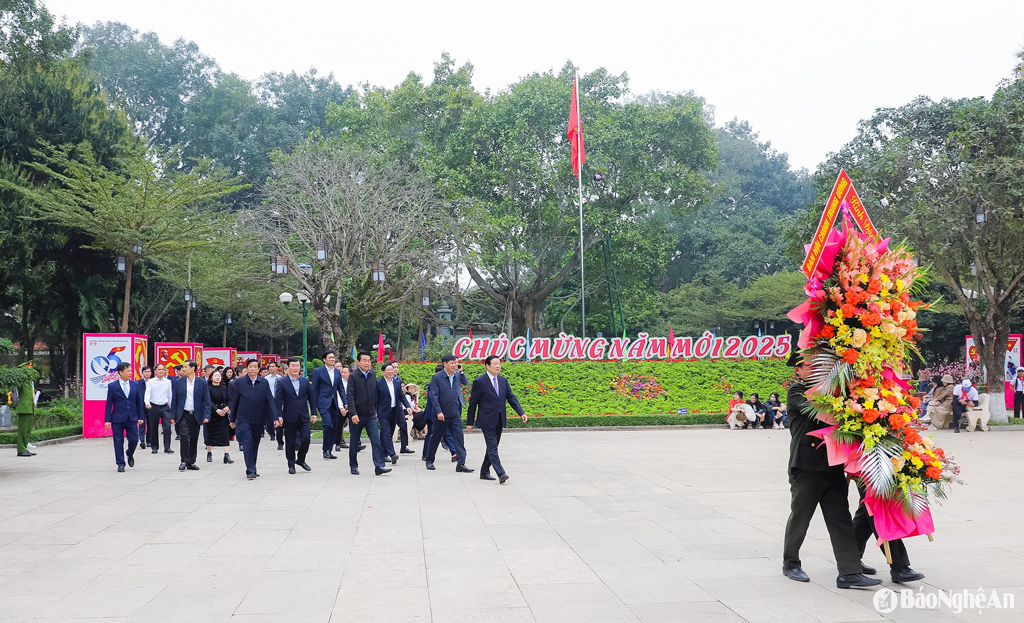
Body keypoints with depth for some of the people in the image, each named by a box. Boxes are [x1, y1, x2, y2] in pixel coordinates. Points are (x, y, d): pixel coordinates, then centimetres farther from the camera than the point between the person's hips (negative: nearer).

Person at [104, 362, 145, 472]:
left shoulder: (135, 385, 6)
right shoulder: (112, 386, -3)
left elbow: (139, 401, 10)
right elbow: (109, 404, -2)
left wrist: (140, 416, 7)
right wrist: (107, 420, -6)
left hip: (132, 418, 2)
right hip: (117, 419, -2)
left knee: (134, 440, 1)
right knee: (118, 442, 2)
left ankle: (130, 455, 31)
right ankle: (120, 463, 13)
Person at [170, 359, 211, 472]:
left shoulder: (202, 382, 1)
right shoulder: (179, 382, 3)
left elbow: (206, 400, 1)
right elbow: (174, 400, 6)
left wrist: (206, 415, -8)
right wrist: (173, 416, 0)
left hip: (196, 415, 1)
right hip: (183, 415, 0)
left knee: (194, 439, 6)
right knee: (185, 437, -12)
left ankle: (191, 462, 17)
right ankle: (184, 461, -2)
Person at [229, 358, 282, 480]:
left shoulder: (264, 383, 3)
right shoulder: (239, 382, -1)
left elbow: (270, 400, -1)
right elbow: (234, 401, 4)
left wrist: (276, 417, -11)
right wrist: (232, 419, 6)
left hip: (259, 420, 2)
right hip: (244, 420, -2)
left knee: (255, 446, 11)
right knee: (247, 446, -8)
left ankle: (252, 469, 23)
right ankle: (250, 471, -7)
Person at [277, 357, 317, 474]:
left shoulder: (305, 381, 7)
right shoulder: (282, 382, -2)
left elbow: (311, 398, 11)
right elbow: (279, 401, -4)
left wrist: (314, 413, 6)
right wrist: (279, 416, -11)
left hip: (304, 417, 2)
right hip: (289, 418, -2)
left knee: (306, 439, -4)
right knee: (290, 443, 5)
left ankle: (301, 460, 19)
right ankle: (291, 465, 19)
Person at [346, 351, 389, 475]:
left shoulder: (373, 375, 7)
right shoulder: (353, 377, -7)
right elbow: (350, 397, -12)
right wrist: (353, 413, -20)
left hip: (371, 415, 3)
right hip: (357, 416, -3)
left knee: (376, 440, -7)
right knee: (354, 442, 8)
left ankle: (379, 466, -9)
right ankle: (353, 466, 22)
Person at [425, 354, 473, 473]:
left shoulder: (457, 375, 5)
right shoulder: (437, 377, -9)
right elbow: (434, 396, -12)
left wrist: (461, 371, 9)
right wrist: (438, 412, -20)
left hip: (455, 414, 3)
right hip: (442, 414, -3)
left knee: (459, 438, -6)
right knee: (435, 438, 12)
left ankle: (461, 463, -6)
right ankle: (429, 461, 28)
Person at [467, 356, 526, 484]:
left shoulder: (503, 380, 10)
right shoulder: (479, 382, -8)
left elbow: (511, 397, 8)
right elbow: (472, 403, -4)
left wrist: (521, 412, -7)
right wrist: (469, 422, -3)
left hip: (499, 420, 7)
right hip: (487, 421, -6)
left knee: (492, 447, 12)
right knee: (492, 447, -11)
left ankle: (484, 472, 23)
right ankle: (501, 474, -18)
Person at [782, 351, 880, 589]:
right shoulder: (796, 392, -4)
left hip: (832, 466, 6)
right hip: (806, 465, -6)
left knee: (841, 519, 2)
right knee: (800, 516, 7)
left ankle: (850, 572, 2)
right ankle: (791, 564, 24)